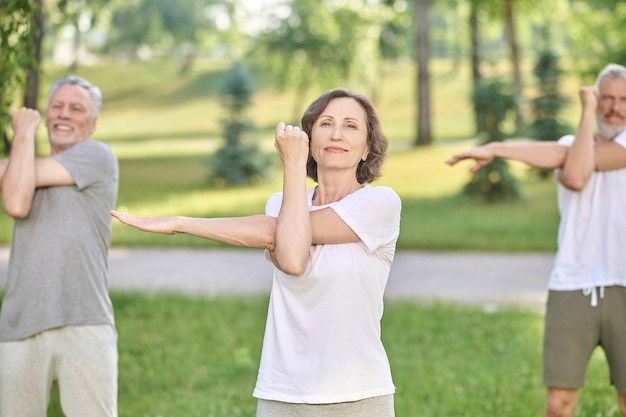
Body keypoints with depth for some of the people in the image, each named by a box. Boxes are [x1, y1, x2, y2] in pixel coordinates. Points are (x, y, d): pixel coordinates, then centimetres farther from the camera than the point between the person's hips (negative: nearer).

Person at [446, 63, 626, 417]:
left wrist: (499, 148, -12)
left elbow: (577, 157, -13)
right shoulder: (570, 144, 11)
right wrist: (588, 113, -9)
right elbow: (574, 177, -15)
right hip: (571, 290, 2)